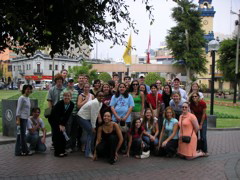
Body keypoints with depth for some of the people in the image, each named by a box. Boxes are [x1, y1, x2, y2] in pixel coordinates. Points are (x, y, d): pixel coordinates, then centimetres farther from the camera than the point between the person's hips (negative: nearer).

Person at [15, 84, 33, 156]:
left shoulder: (28, 98, 15)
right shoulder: (22, 98, -10)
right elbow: (18, 109, -14)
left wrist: (28, 117, 16)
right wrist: (18, 120, -19)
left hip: (25, 118, 9)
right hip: (21, 118, -9)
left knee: (20, 135, 11)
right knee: (22, 135, -1)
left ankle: (18, 151, 17)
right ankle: (25, 151, 6)